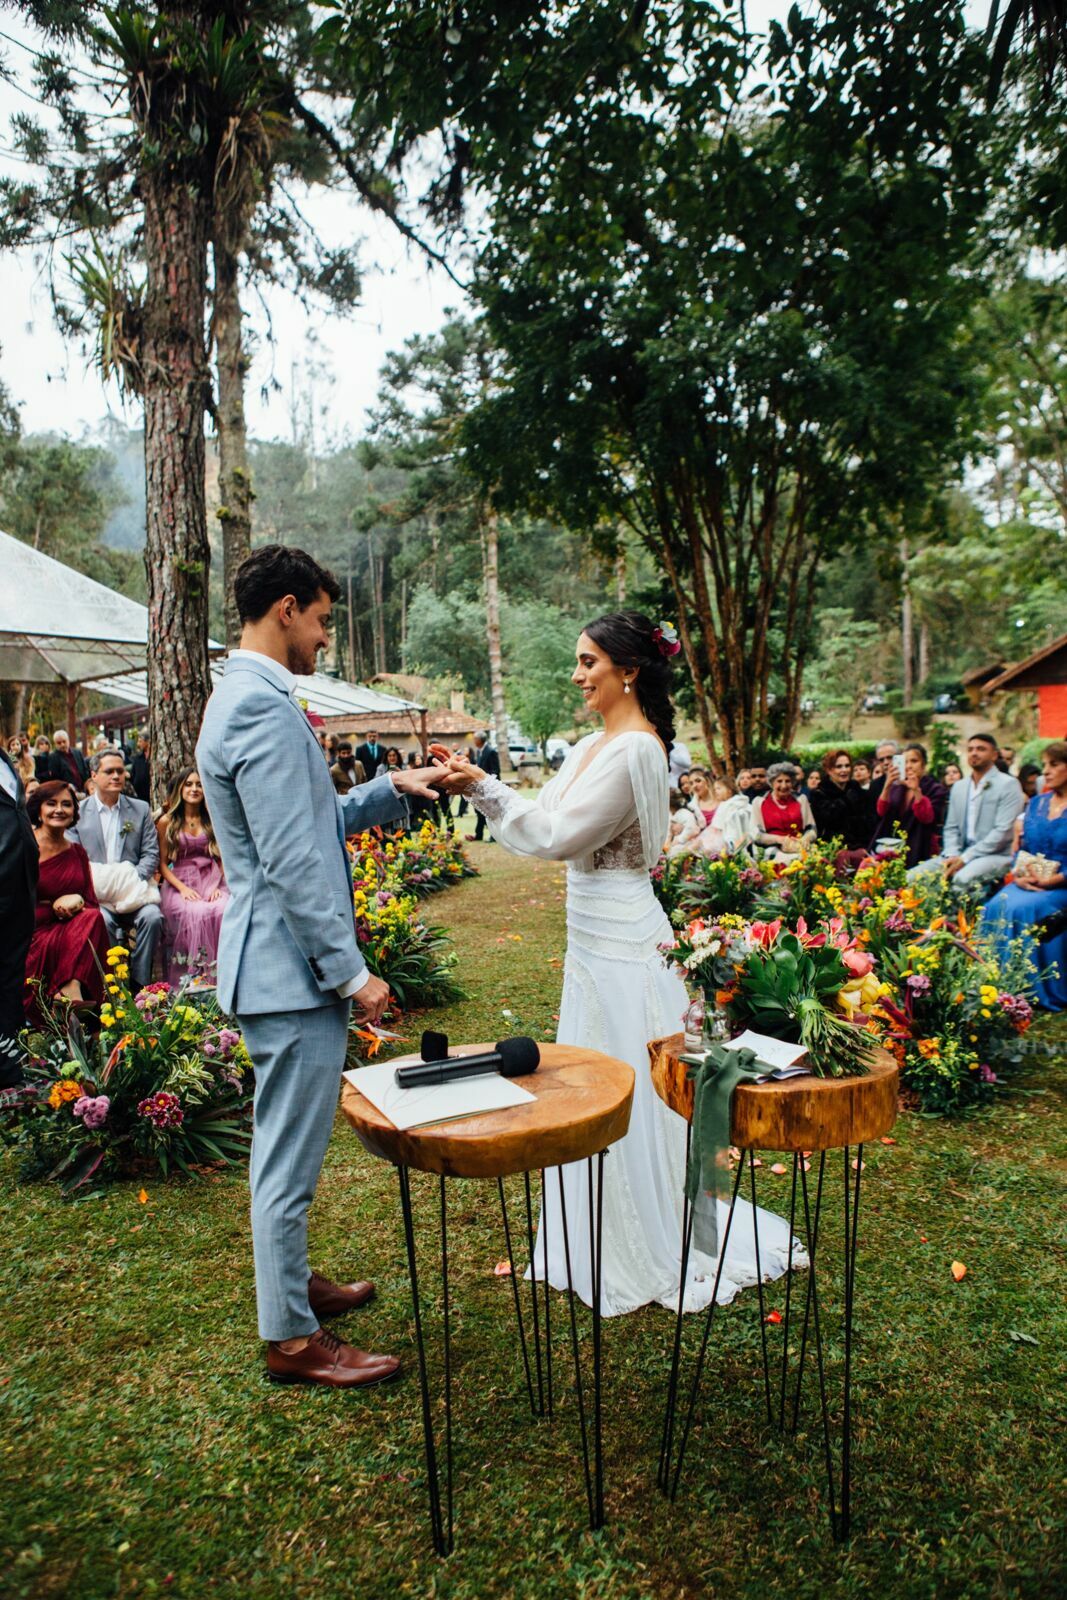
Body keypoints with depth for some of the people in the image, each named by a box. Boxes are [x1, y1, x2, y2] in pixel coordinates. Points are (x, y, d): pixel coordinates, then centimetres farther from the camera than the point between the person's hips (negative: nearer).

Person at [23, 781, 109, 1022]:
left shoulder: (77, 853, 14)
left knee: (92, 918, -29)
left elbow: (92, 903, 11)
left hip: (72, 930, 4)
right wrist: (55, 907, -12)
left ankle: (71, 988, -39)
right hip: (32, 936, -4)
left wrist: (77, 901, -11)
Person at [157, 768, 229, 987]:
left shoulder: (213, 820, 16)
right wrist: (182, 888, -10)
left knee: (224, 911, -33)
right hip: (180, 883, -2)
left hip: (211, 881, 2)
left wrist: (218, 885, -4)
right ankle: (194, 979, -27)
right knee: (195, 914, -35)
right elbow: (162, 863, 6)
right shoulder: (167, 822, 9)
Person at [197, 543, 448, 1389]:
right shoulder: (264, 708, -20)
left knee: (287, 1149, 23)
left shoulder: (249, 697, 14)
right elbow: (292, 862, -24)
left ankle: (293, 1281, 40)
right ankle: (292, 1337, 20)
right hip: (293, 969, -11)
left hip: (285, 968, 11)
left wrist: (390, 788, 11)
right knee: (291, 1156, 3)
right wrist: (352, 973, -19)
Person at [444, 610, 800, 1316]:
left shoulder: (635, 749, -19)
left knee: (625, 1094, 4)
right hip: (594, 938, 10)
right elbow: (544, 816, 9)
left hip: (622, 943, -10)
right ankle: (605, 1241, 39)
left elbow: (559, 834, -22)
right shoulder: (593, 746, 10)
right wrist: (480, 786, -2)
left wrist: (485, 786, -18)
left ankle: (652, 1254, 25)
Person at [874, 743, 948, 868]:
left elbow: (928, 818, -15)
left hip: (919, 852, -4)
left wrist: (917, 791, -26)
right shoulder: (896, 787, 13)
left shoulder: (935, 789, 1)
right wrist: (887, 786, -16)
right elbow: (881, 811, -1)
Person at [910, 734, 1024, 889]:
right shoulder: (958, 787, 17)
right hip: (959, 854, 6)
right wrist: (951, 856, -6)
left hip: (995, 855, -6)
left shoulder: (1008, 785, -3)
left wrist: (965, 858, -17)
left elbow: (1002, 831, -12)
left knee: (962, 878, -37)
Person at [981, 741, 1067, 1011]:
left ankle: (1041, 994, -21)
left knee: (1021, 911, -31)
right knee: (994, 908, -24)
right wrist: (1018, 875, -4)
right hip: (1029, 883, 5)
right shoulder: (1036, 803, 15)